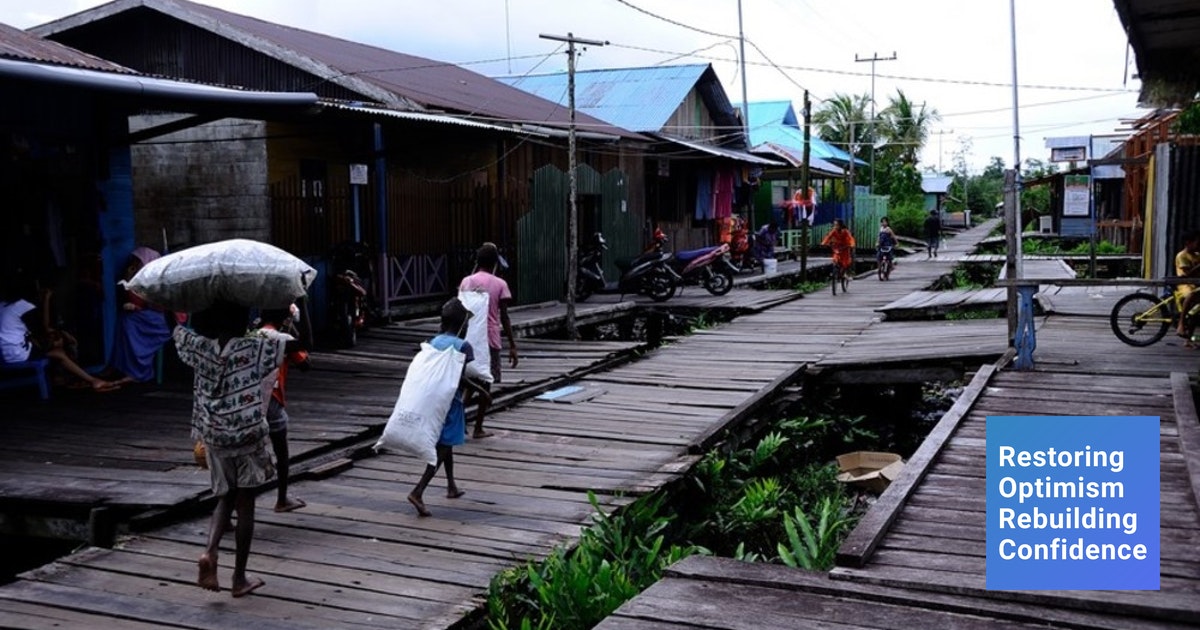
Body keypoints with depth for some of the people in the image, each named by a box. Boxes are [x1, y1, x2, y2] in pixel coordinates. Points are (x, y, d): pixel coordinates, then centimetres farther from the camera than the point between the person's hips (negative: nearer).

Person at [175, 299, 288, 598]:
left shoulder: (199, 348, -4)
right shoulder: (255, 348, -12)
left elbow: (175, 328, 16)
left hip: (213, 436, 3)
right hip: (248, 435, -3)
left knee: (225, 499, 18)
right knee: (245, 504, 6)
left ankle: (209, 552, -8)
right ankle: (240, 578, 12)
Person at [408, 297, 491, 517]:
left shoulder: (432, 342, 7)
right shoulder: (463, 346, -11)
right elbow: (460, 378, -18)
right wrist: (481, 391, -5)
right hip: (451, 400, -7)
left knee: (445, 444, 22)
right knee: (444, 447, -6)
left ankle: (451, 486, 34)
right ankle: (418, 492, -17)